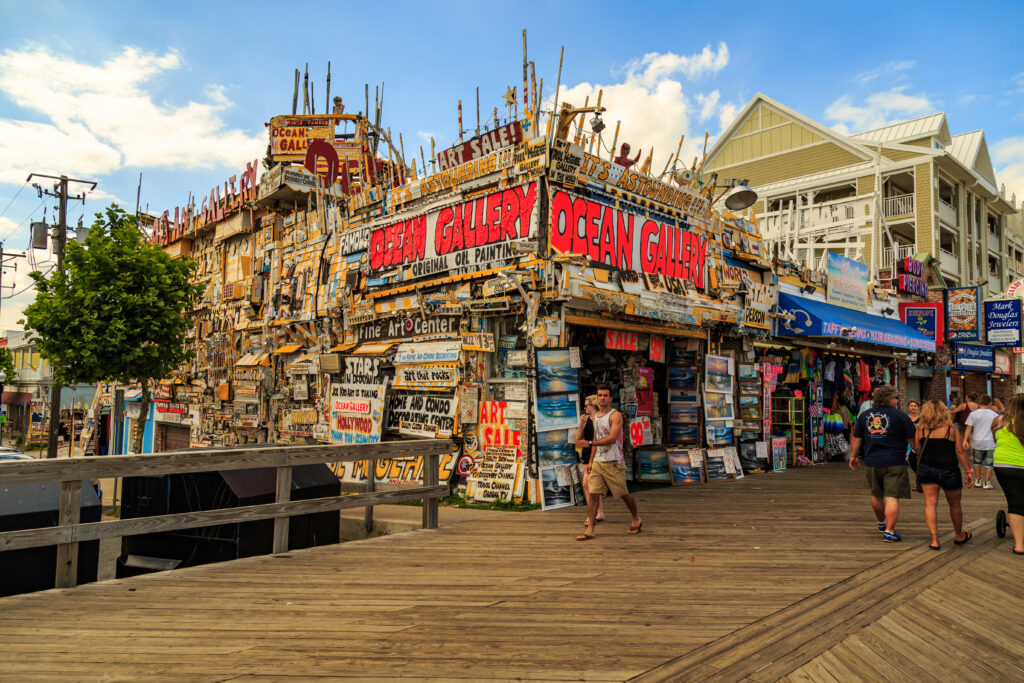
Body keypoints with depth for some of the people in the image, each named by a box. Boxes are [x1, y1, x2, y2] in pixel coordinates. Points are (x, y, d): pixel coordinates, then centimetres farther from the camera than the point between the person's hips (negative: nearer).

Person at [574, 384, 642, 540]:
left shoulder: (615, 415, -12)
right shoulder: (596, 416, 13)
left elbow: (612, 438, -22)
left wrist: (589, 443, -25)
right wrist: (591, 461, 18)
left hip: (613, 463, -6)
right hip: (598, 462, 6)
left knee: (623, 494, 6)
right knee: (593, 494, -2)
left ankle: (636, 520, 30)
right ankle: (590, 530, 0)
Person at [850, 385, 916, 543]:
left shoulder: (865, 415, 7)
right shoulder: (900, 415, -4)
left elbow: (856, 438, 10)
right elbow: (913, 439, -2)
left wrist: (853, 456, 20)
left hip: (872, 462, 5)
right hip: (894, 463, -5)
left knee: (876, 494, 20)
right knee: (892, 497, -4)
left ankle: (881, 523, 40)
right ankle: (889, 532, -7)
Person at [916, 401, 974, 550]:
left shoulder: (921, 430, 0)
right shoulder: (952, 429, -5)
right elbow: (960, 451, -6)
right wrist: (968, 470, 1)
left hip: (926, 470, 1)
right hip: (948, 471, -1)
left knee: (930, 503, 1)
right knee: (954, 504, 17)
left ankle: (934, 540, -7)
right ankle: (959, 536, 36)